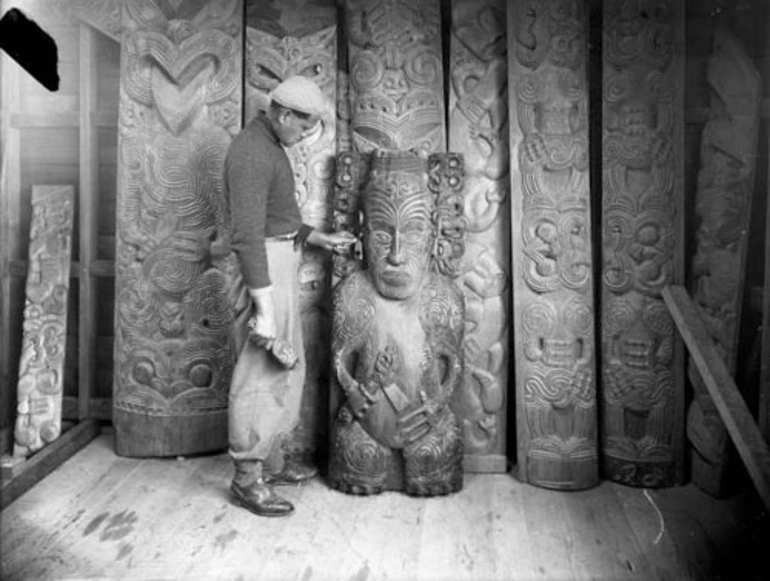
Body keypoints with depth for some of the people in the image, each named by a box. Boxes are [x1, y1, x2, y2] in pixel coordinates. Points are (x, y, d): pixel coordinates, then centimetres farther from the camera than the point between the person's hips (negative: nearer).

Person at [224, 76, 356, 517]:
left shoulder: (269, 144, 15)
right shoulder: (252, 154, -18)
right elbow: (248, 235, -24)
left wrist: (320, 238, 20)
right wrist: (263, 309, -27)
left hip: (282, 264, 11)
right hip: (265, 269, -11)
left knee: (286, 368, 16)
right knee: (260, 373, -3)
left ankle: (272, 460, 28)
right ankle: (248, 478, 9)